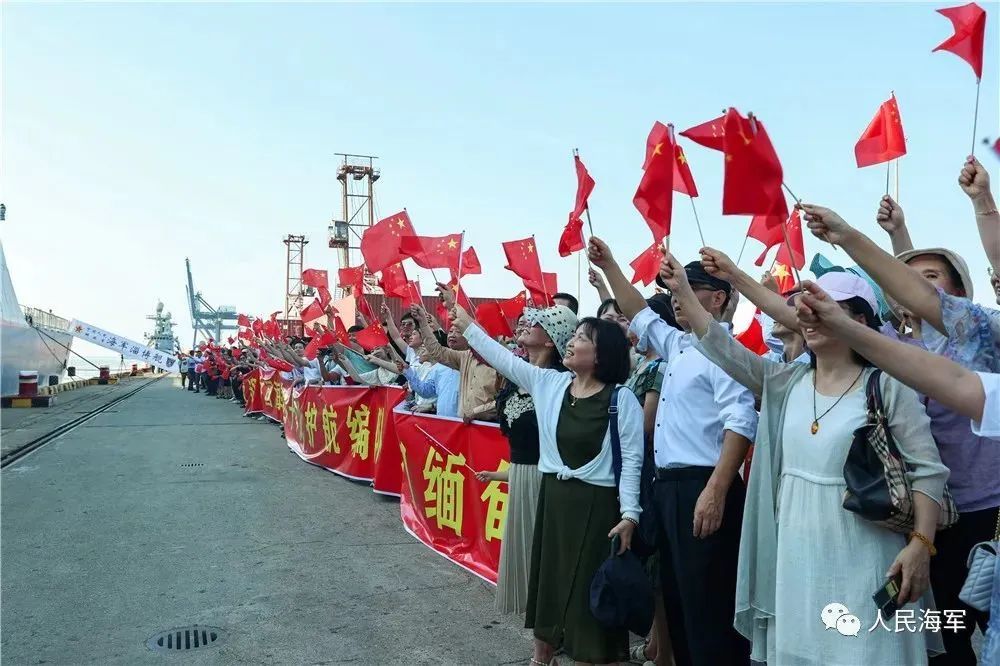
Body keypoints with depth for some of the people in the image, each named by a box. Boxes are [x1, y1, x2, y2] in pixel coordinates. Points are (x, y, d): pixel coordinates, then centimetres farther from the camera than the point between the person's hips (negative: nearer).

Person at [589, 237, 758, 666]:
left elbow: (740, 423, -21)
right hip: (668, 486, 9)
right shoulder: (677, 345, 16)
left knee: (708, 607, -3)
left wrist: (715, 492, -27)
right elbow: (640, 314, 31)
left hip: (702, 488, -9)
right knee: (677, 601, 16)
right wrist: (608, 266, 26)